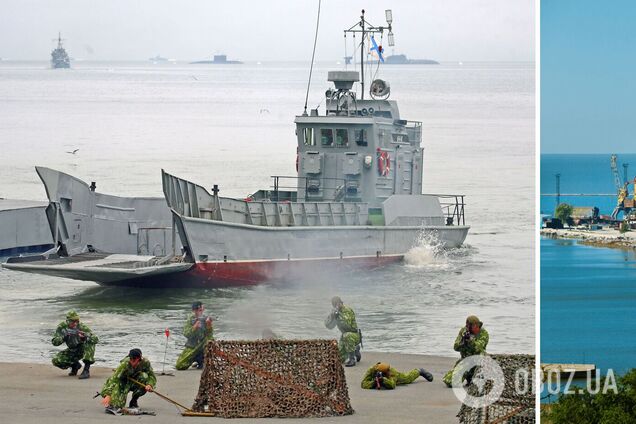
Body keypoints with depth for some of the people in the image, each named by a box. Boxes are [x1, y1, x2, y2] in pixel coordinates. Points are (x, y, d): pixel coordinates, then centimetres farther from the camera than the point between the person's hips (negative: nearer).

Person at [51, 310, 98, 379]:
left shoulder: (83, 327, -24)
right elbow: (54, 342, -21)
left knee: (90, 343, -34)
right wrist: (63, 337, -41)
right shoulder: (62, 327, -17)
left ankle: (86, 370, -34)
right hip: (72, 351, 3)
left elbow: (96, 339, -31)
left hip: (84, 350, -3)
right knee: (56, 361, -18)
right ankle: (75, 365, 11)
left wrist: (85, 337, -51)